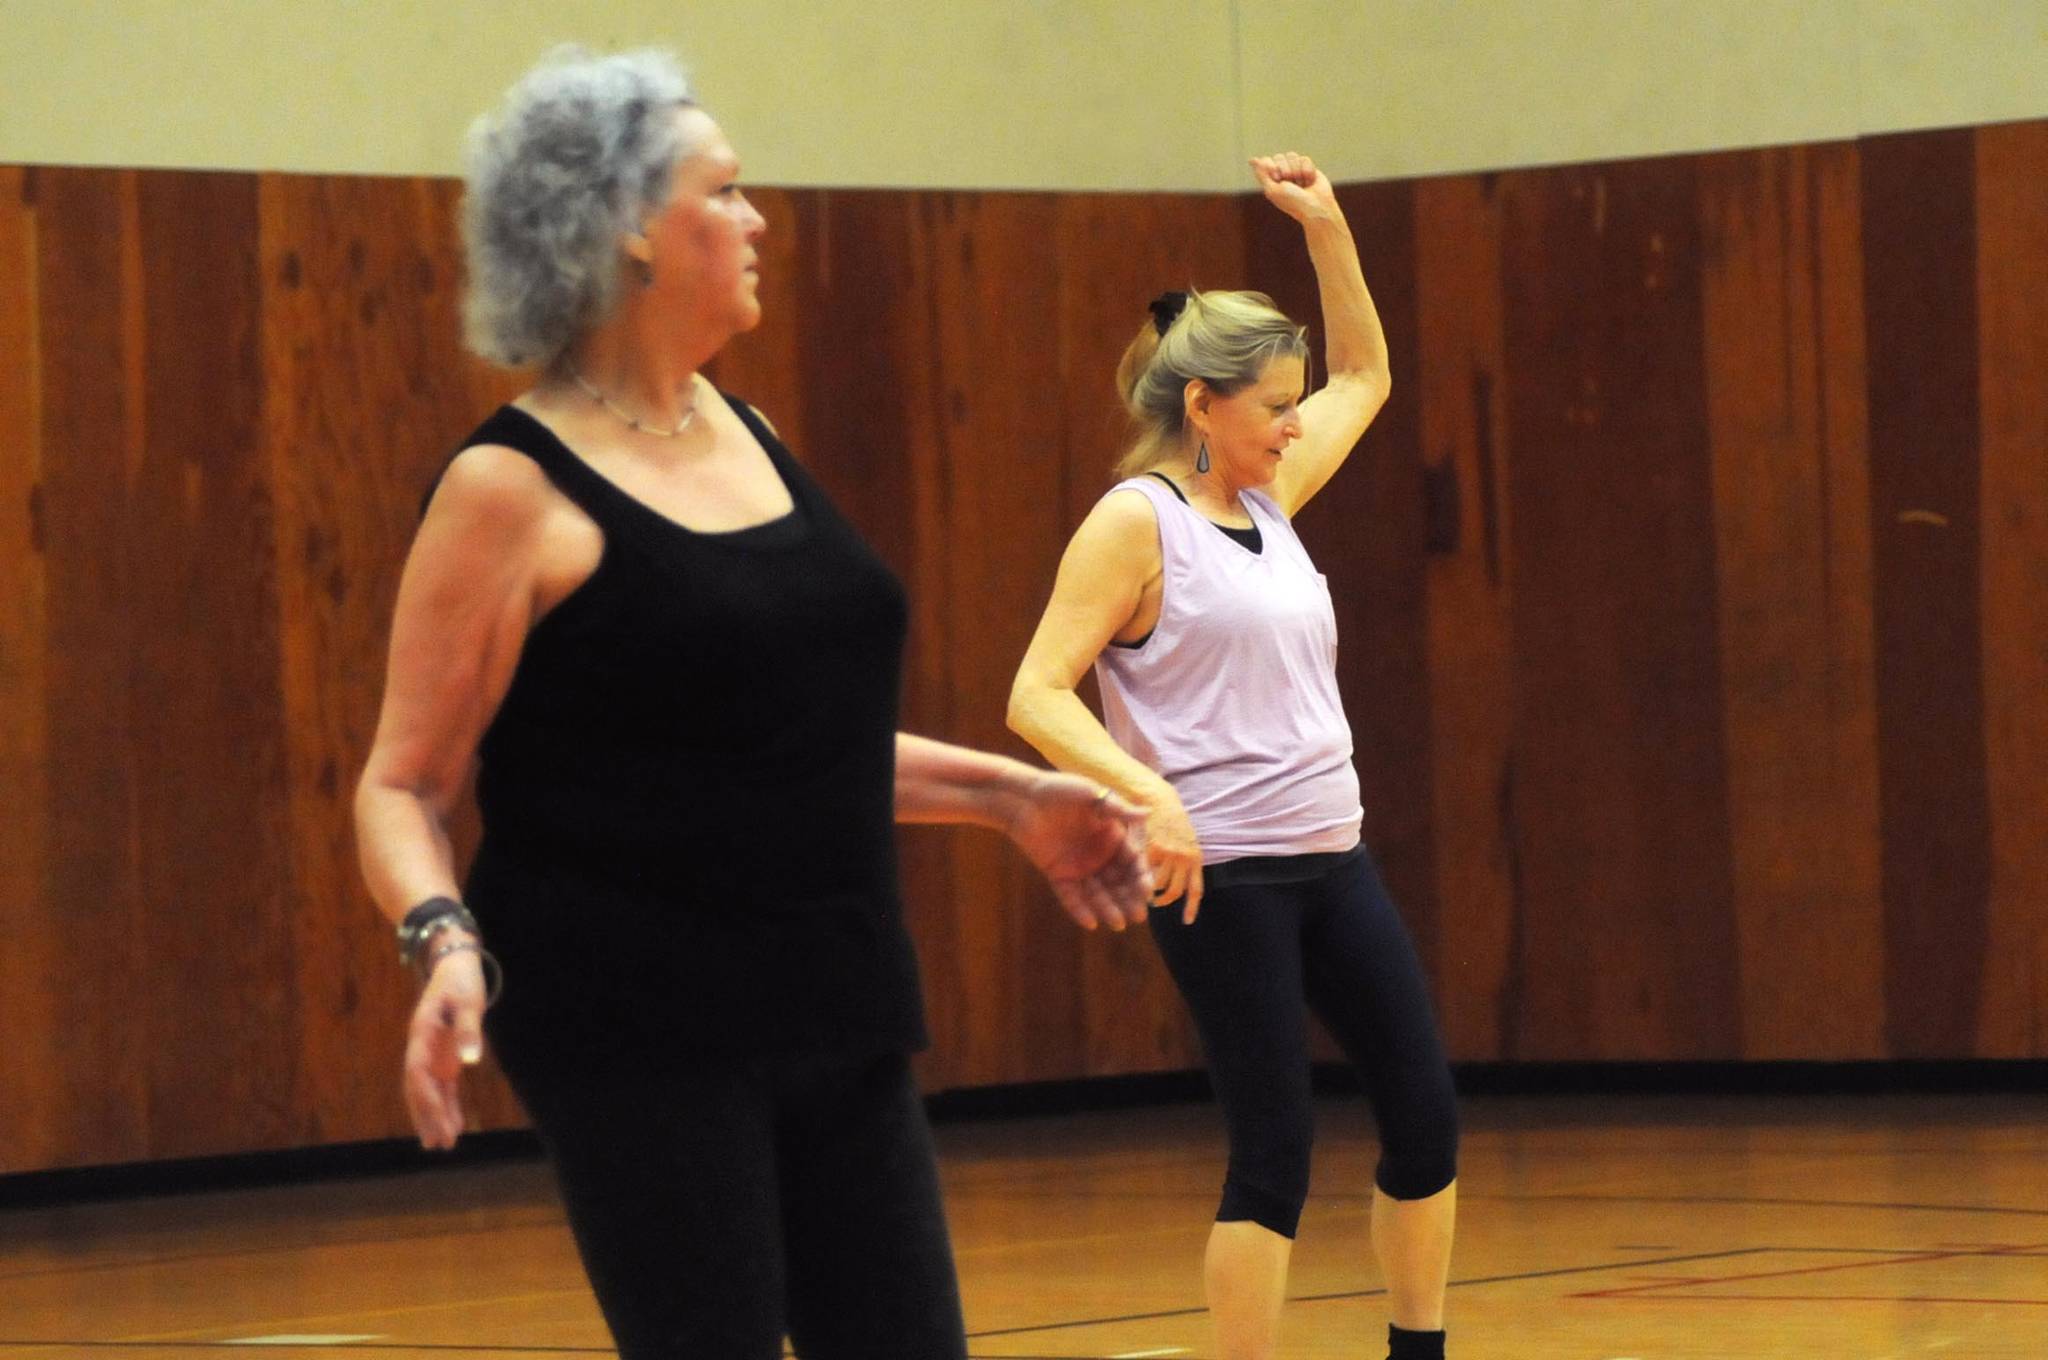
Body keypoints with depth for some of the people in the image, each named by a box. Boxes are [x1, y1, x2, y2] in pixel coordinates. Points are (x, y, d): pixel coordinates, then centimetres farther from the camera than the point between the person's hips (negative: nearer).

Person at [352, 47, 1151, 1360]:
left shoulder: (745, 437, 13)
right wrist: (446, 938, -26)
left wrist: (1010, 794, 21)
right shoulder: (515, 488, -9)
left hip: (837, 1015, 7)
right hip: (636, 1037, -7)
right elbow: (402, 783, -8)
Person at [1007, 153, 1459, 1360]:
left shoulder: (1268, 500, 13)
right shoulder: (1137, 522, -9)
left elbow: (1367, 376, 28)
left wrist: (1327, 229, 16)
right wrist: (1146, 793, -30)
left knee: (1427, 1109, 7)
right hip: (1221, 872, -8)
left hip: (1329, 856, 8)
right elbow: (1038, 696, -15)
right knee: (1275, 1147, -7)